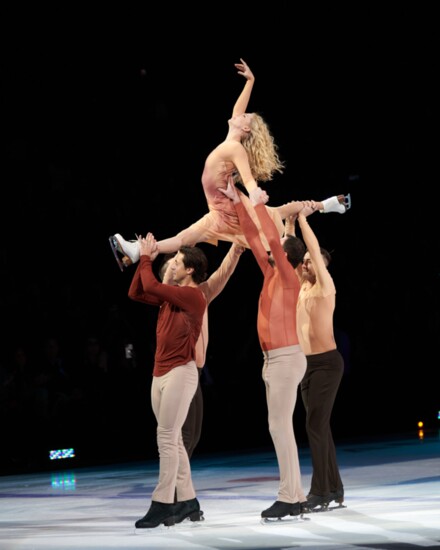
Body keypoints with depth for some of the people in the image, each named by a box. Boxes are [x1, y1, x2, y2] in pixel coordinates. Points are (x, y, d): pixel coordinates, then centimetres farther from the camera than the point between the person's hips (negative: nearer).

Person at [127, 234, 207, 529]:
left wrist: (146, 258, -2)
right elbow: (136, 293, 18)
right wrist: (145, 259, 11)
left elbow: (151, 286, -17)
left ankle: (162, 505, -11)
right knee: (172, 439, 9)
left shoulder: (194, 296, -12)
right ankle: (188, 503, 13)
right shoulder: (171, 295, 15)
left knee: (167, 438, -11)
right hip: (160, 373, 9)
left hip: (180, 372, -9)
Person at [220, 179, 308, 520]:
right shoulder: (271, 275, 12)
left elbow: (272, 239, -22)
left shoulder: (289, 279, -10)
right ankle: (295, 496, 11)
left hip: (286, 359, -10)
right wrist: (238, 202, 18)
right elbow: (254, 238, 18)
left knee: (280, 426, -12)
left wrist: (260, 204, -13)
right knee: (280, 427, 9)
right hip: (274, 360, 10)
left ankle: (289, 498, -11)